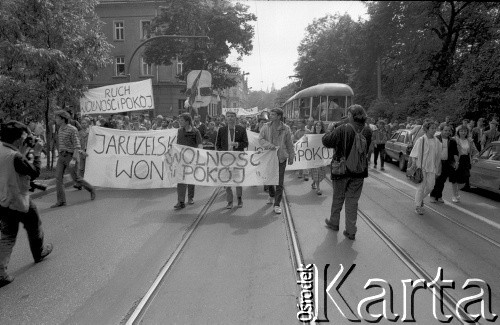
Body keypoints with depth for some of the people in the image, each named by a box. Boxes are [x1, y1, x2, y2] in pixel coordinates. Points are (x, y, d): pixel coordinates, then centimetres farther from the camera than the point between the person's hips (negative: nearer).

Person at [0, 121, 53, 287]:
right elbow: (35, 173, -17)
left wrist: (23, 153, 9)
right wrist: (37, 154, -9)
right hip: (19, 202, -7)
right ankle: (39, 253, 40)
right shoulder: (15, 157, -24)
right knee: (34, 227, 19)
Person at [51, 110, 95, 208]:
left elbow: (77, 145, -18)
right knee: (58, 177, -5)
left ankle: (91, 190, 23)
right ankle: (61, 201, -3)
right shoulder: (61, 129, 11)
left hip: (71, 156, -7)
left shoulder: (72, 129, -14)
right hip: (62, 156, 7)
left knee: (76, 178, -1)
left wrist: (74, 159, -26)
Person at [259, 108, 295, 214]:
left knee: (279, 182, -2)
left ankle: (277, 204, 6)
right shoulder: (266, 127, 1)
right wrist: (271, 146, -21)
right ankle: (272, 196, 42)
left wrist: (291, 157, 9)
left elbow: (289, 144, 6)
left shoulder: (285, 129, -1)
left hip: (281, 158, -2)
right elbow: (260, 139, -6)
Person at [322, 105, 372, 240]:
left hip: (342, 169, -3)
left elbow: (326, 141, -14)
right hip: (359, 171, 3)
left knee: (338, 198, 16)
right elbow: (367, 150, 8)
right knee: (353, 201, 11)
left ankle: (334, 223, 35)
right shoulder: (367, 131, -4)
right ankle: (351, 231, 15)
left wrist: (330, 130, 4)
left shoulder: (343, 129, -19)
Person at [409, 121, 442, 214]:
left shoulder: (436, 141, 6)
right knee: (421, 186, -2)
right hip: (421, 166, -5)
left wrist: (437, 169, 11)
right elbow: (414, 155, -8)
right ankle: (418, 206, 10)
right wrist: (414, 166, -14)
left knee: (430, 186, 5)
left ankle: (420, 198, 32)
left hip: (431, 167, 5)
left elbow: (438, 156, 12)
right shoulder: (421, 140, -9)